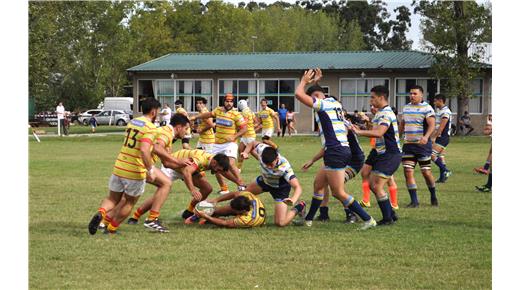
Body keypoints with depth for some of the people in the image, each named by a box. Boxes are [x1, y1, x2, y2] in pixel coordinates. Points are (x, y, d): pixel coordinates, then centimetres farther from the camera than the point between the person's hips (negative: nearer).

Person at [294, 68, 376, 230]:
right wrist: (315, 81, 32)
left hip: (335, 152, -10)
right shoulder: (334, 103, 17)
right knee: (318, 184, 20)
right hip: (342, 149, 10)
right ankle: (308, 219, 28)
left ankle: (368, 220, -8)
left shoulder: (323, 104, -9)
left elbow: (299, 94, -17)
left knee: (339, 193, -6)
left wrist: (304, 81, 0)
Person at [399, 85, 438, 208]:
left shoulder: (426, 108, -7)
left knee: (426, 172, 1)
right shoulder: (406, 107, 13)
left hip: (423, 145, -5)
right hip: (408, 145, 5)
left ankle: (433, 197, 24)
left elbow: (432, 125, -18)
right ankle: (414, 201, -2)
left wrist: (426, 137, -35)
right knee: (408, 172, -6)